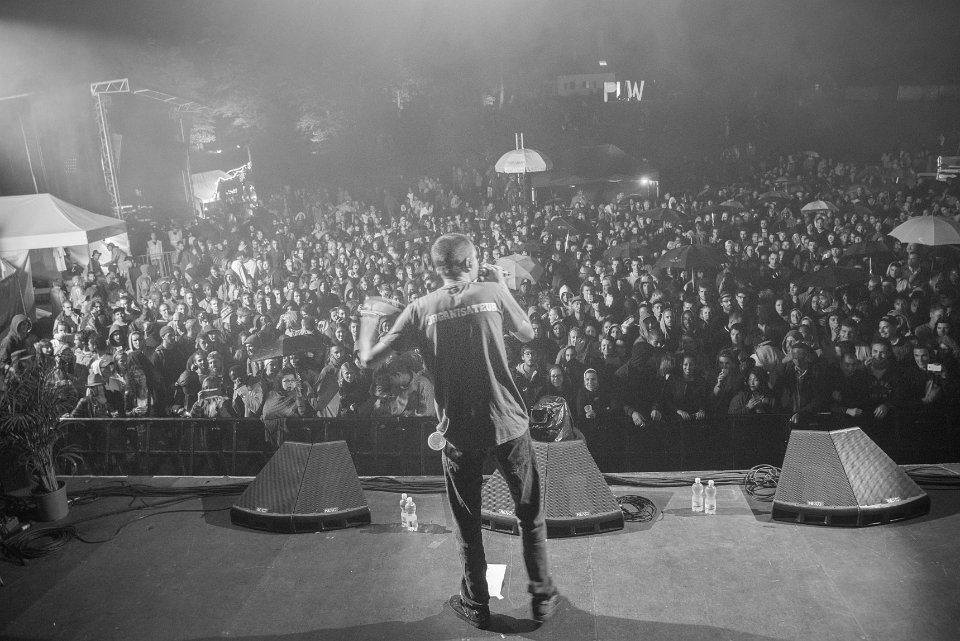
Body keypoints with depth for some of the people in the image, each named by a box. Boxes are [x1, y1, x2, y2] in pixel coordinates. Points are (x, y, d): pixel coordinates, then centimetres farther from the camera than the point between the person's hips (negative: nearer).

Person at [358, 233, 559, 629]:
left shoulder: (421, 309, -4)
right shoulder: (493, 292, -5)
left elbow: (369, 360, -2)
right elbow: (527, 334, 12)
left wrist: (366, 320, 17)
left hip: (459, 431, 1)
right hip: (508, 423, 0)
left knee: (468, 522, 18)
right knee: (531, 514, 18)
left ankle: (476, 605, 30)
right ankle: (543, 597, 28)